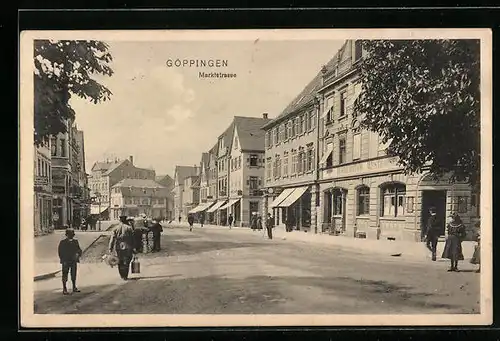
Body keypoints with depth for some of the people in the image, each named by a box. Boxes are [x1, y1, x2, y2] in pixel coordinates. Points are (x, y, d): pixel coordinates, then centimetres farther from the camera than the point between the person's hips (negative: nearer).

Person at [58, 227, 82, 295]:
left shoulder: (75, 241, 10)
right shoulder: (62, 242, -3)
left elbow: (79, 249, 13)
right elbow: (60, 252, -4)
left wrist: (78, 254, -9)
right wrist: (63, 260, -12)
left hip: (74, 261, 4)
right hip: (66, 261, -4)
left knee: (74, 275, 12)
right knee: (65, 275, -1)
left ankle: (74, 288, 23)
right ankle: (64, 289, 5)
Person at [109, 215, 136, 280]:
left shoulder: (116, 228, 1)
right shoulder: (129, 228, -2)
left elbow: (112, 239, -3)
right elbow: (132, 239, -3)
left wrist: (110, 248, -2)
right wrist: (133, 248, 1)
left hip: (118, 247, 2)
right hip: (127, 247, -2)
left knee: (120, 262, 16)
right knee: (126, 262, 4)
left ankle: (122, 275, 23)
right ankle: (125, 276, 0)